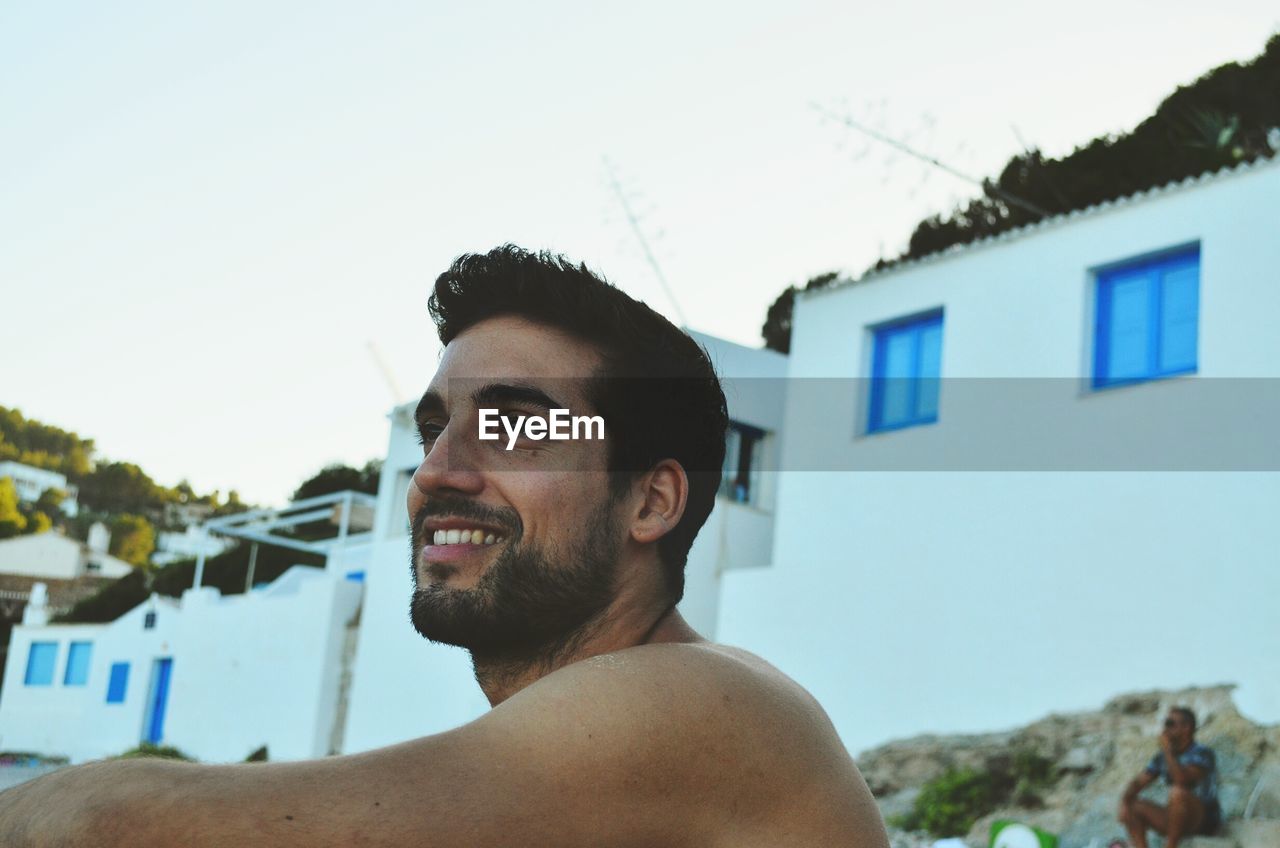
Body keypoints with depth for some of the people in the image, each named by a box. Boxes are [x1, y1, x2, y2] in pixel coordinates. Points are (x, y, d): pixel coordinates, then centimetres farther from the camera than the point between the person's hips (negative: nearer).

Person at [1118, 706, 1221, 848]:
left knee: (1177, 792, -34)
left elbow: (1184, 780, -31)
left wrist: (1167, 750, -24)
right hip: (1177, 821, 7)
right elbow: (1137, 783, 4)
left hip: (1205, 821, -7)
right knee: (1133, 806, -7)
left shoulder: (1203, 753, -13)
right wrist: (1125, 803, -15)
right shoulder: (1162, 758, 6)